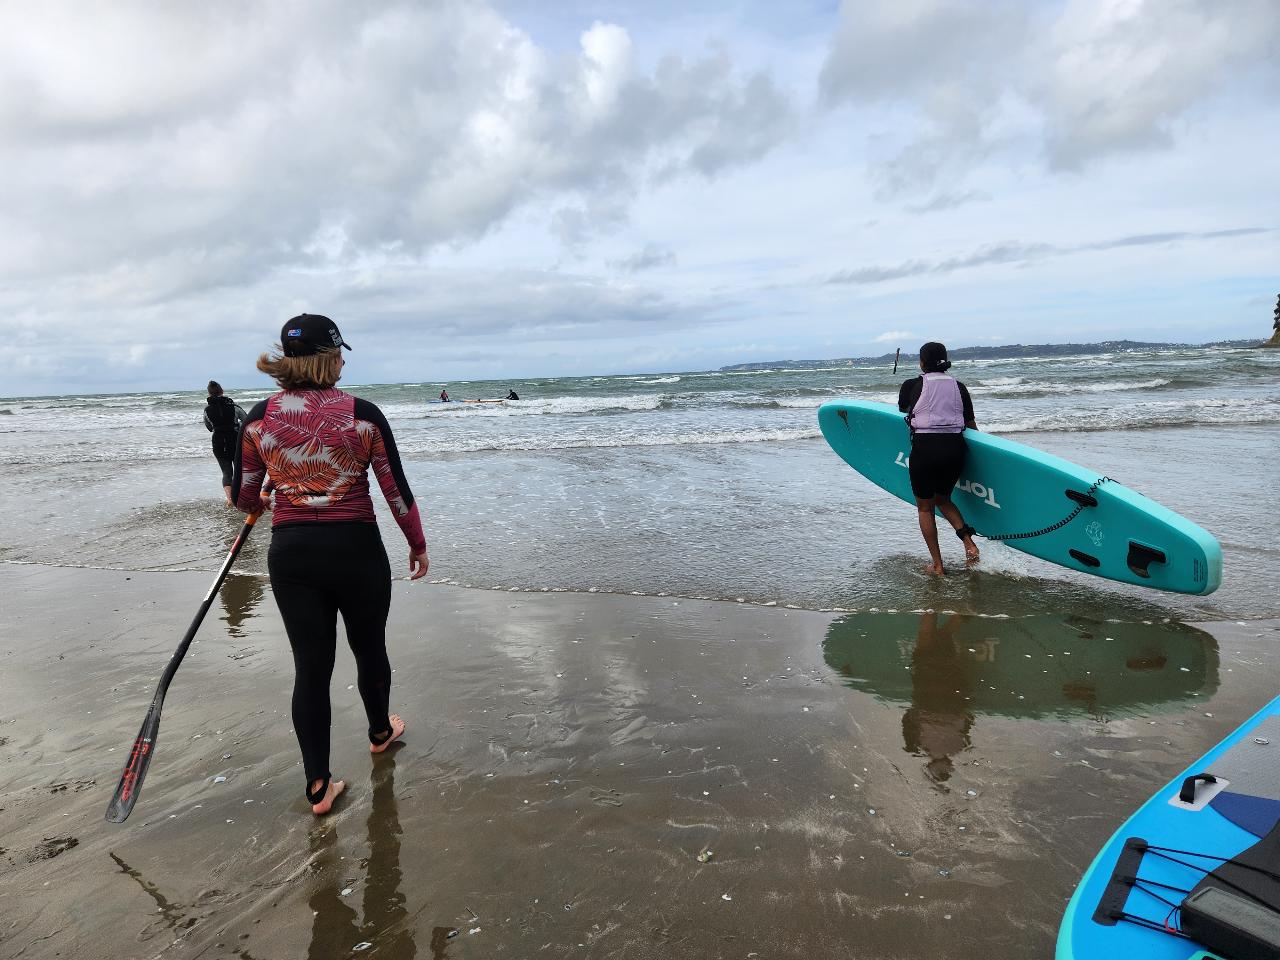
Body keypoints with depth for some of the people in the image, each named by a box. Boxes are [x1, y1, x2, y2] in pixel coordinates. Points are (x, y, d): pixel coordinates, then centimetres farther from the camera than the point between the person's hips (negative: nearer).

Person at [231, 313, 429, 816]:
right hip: (356, 549, -2)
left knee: (310, 666, 10)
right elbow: (397, 491, -5)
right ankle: (380, 731, 46)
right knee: (370, 648, 21)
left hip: (291, 553, 2)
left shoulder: (260, 417, -3)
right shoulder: (363, 415, -10)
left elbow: (243, 497, 6)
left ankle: (319, 787, 15)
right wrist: (418, 545, 9)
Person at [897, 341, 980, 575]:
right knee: (943, 499, 26)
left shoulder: (912, 385, 1)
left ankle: (937, 565, 12)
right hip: (955, 448, 4)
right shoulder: (958, 386, 9)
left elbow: (902, 411, 20)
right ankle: (969, 542, 6)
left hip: (924, 448, -4)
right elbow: (971, 425, 11)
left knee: (924, 507, 12)